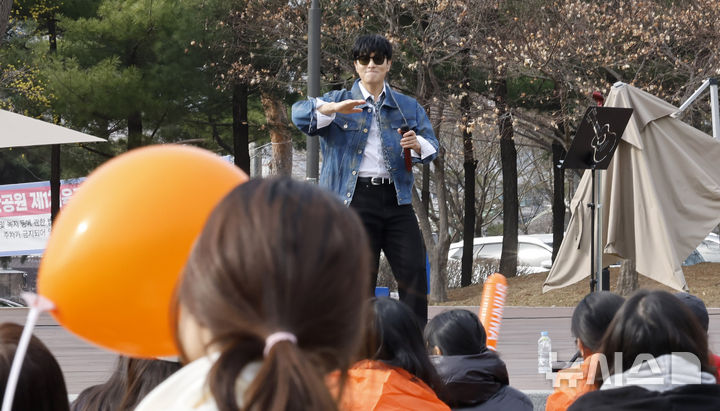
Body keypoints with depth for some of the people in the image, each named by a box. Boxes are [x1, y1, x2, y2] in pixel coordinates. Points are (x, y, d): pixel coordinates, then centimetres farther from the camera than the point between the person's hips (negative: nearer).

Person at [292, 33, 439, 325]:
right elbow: (300, 114, -5)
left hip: (396, 199, 2)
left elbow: (432, 146, 11)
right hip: (355, 200, -2)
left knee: (414, 270, -8)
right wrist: (334, 109, -25)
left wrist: (418, 145, -14)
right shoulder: (339, 102, 12)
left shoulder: (408, 107, 19)